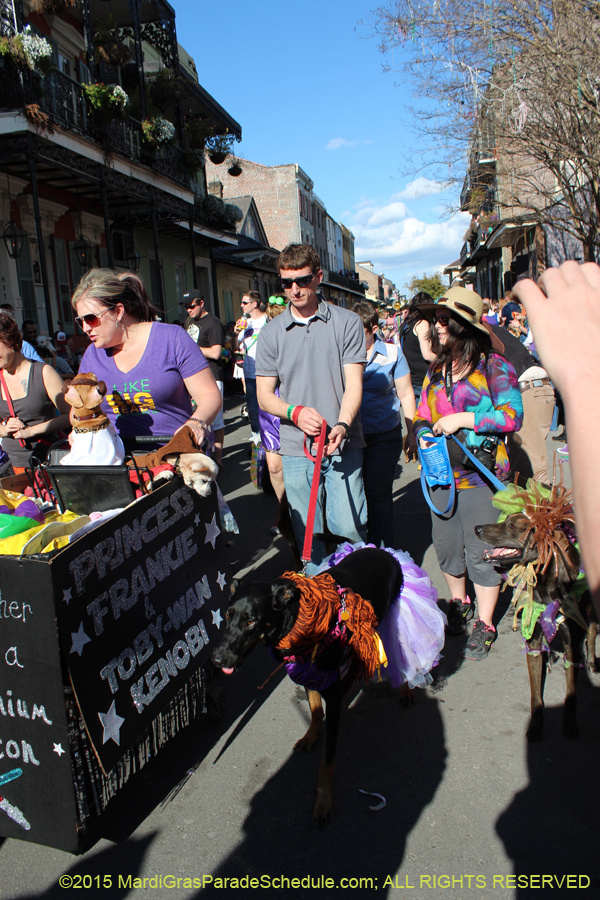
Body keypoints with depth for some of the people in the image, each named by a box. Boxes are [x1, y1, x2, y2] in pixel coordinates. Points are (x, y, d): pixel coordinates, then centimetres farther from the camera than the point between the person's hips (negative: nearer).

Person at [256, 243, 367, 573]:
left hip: (343, 445, -2)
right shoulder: (272, 333, 7)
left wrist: (341, 426, -21)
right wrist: (295, 412, -13)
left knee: (348, 527, -5)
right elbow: (265, 395, 7)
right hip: (295, 448, 2)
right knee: (306, 532, 8)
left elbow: (353, 382, -4)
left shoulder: (347, 323, 2)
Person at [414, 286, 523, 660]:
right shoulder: (438, 369, 12)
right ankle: (459, 602, 38)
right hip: (441, 472, 6)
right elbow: (423, 413, 18)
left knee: (481, 552, 1)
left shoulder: (495, 366, -7)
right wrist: (425, 434, -4)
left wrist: (462, 419, -18)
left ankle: (485, 625, 17)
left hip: (480, 474, -6)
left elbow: (513, 416, -15)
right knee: (446, 545, 14)